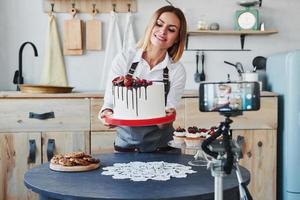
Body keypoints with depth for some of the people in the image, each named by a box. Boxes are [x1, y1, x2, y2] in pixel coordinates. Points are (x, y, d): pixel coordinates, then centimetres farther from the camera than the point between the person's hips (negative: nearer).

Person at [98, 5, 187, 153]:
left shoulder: (177, 71, -3)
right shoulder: (124, 59, -4)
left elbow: (166, 116, -4)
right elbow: (109, 102, -3)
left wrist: (166, 116, -25)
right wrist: (106, 113, -24)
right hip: (125, 144, 0)